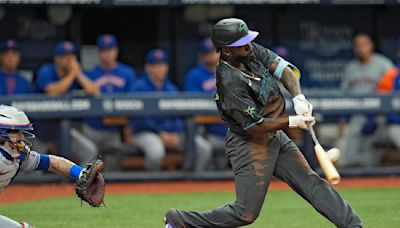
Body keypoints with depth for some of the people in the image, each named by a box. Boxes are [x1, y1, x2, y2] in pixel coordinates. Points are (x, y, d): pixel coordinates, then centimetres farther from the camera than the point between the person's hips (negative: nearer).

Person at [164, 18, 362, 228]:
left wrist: (298, 98, -23)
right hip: (250, 145, -8)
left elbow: (284, 69, -6)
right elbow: (256, 126, -23)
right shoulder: (230, 84, -27)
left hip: (276, 138, 8)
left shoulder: (253, 51, -5)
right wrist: (293, 121, -20)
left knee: (311, 182, 3)